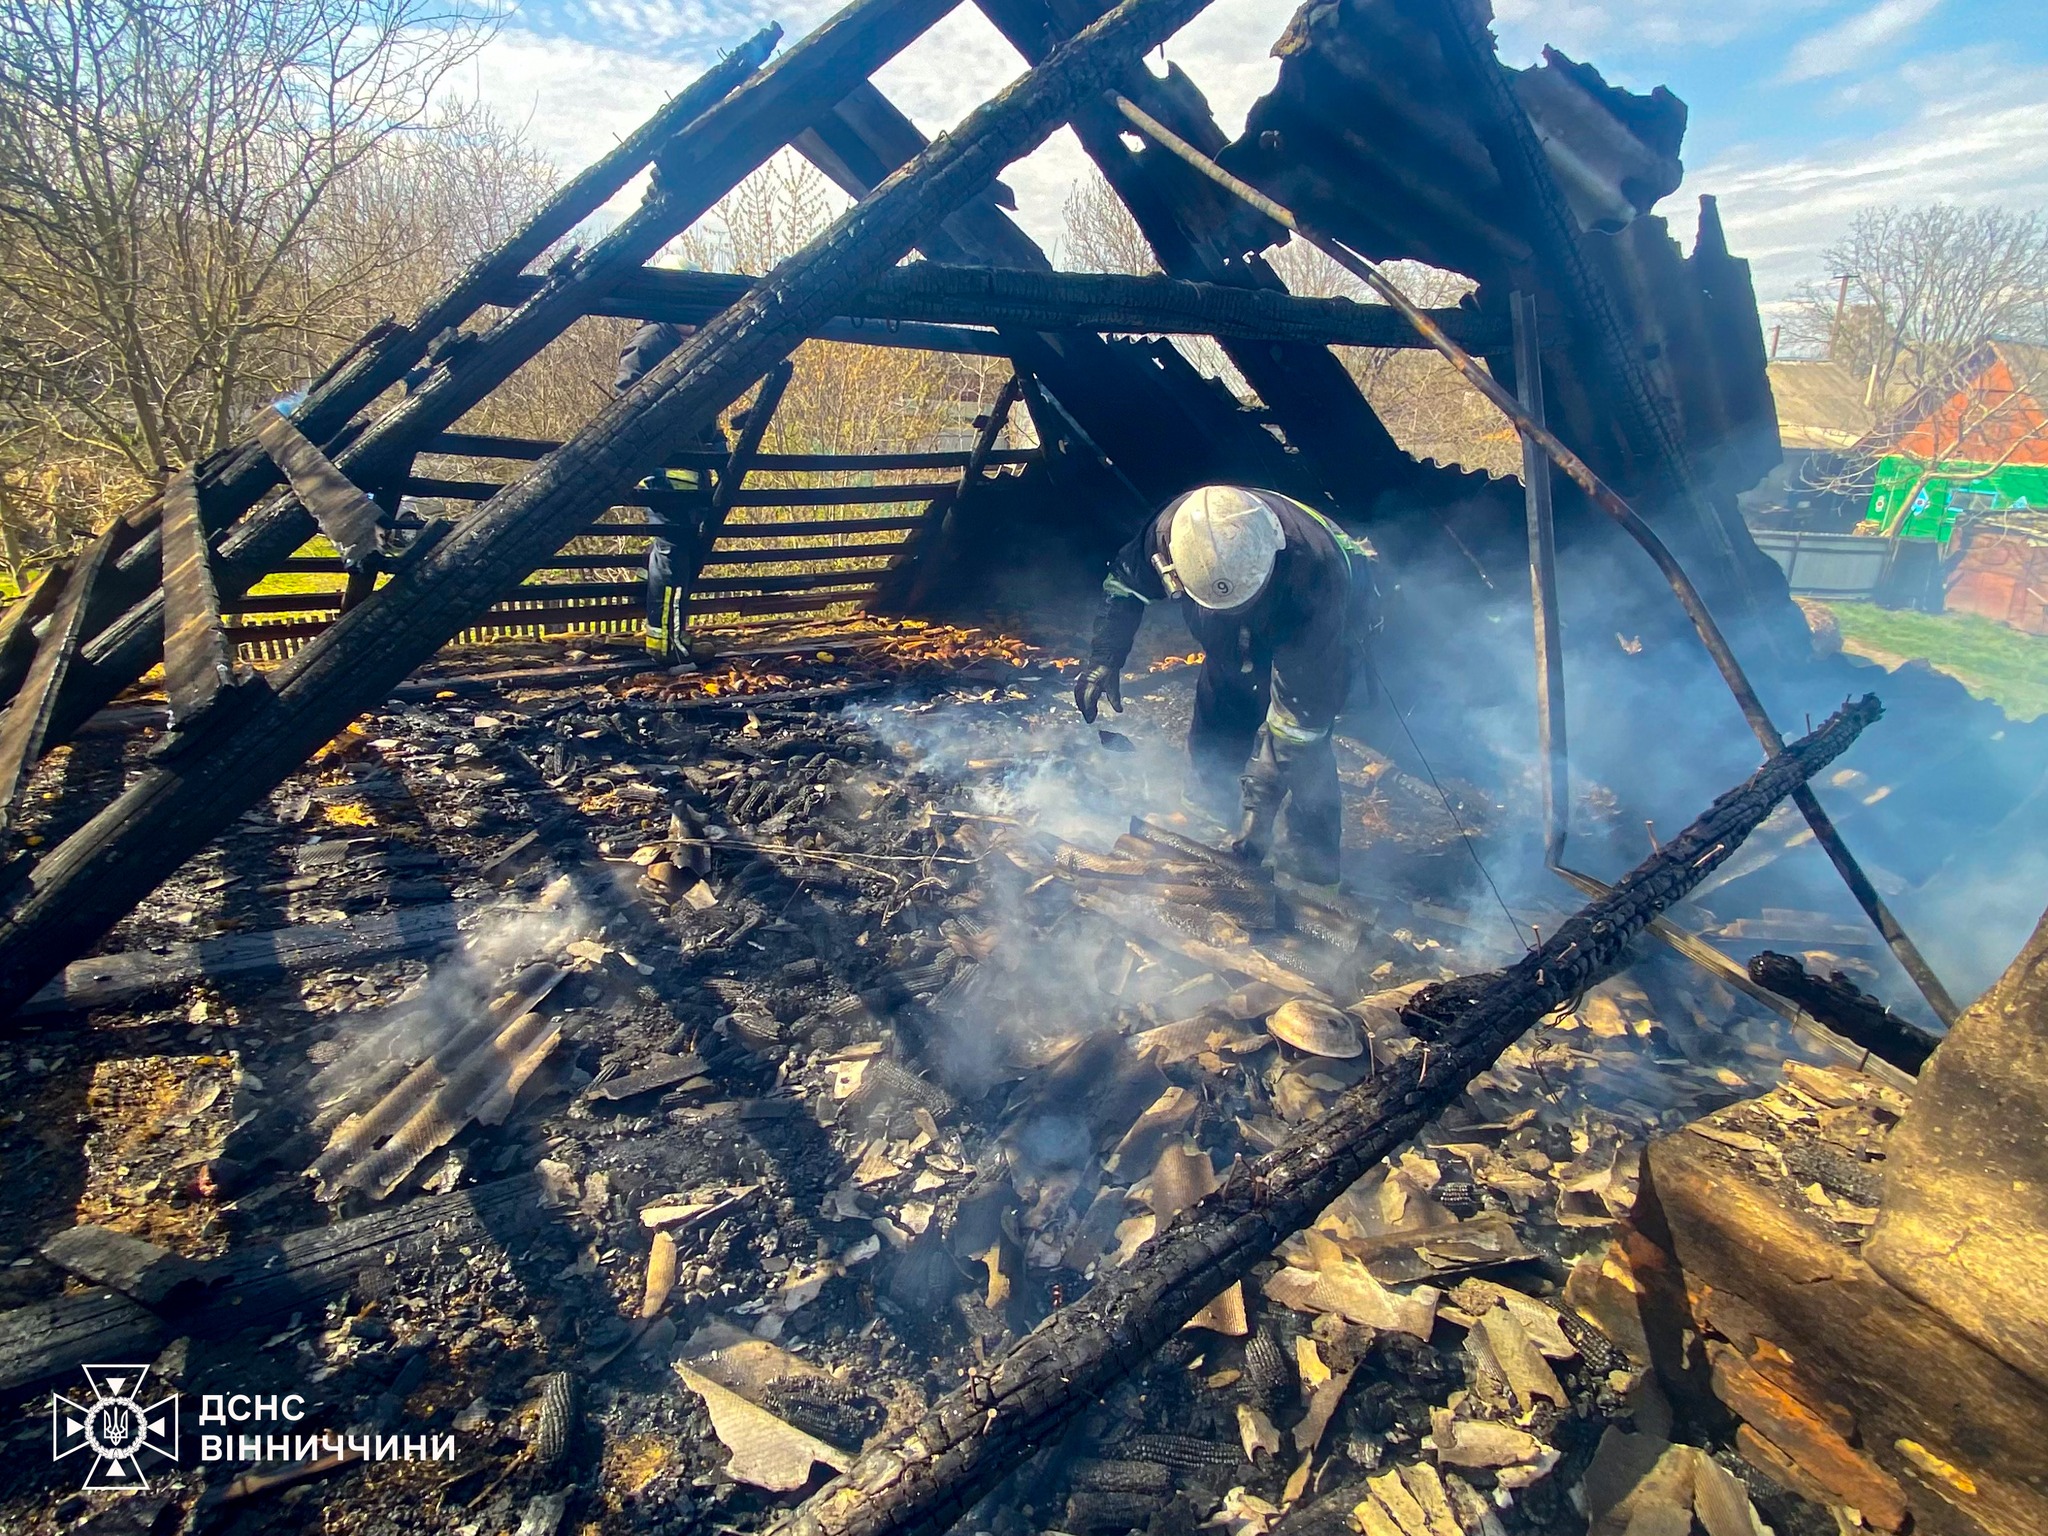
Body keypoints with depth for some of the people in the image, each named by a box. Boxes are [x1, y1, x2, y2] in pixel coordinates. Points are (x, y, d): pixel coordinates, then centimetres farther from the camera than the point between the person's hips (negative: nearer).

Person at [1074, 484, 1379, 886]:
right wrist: (1104, 658, -22)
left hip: (1327, 635, -4)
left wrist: (1264, 793, -37)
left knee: (1301, 746, -18)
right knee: (1214, 734, 4)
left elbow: (1301, 698, -40)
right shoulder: (1176, 528, -35)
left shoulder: (1313, 573, -46)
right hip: (1241, 642, 4)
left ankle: (1314, 863, 2)